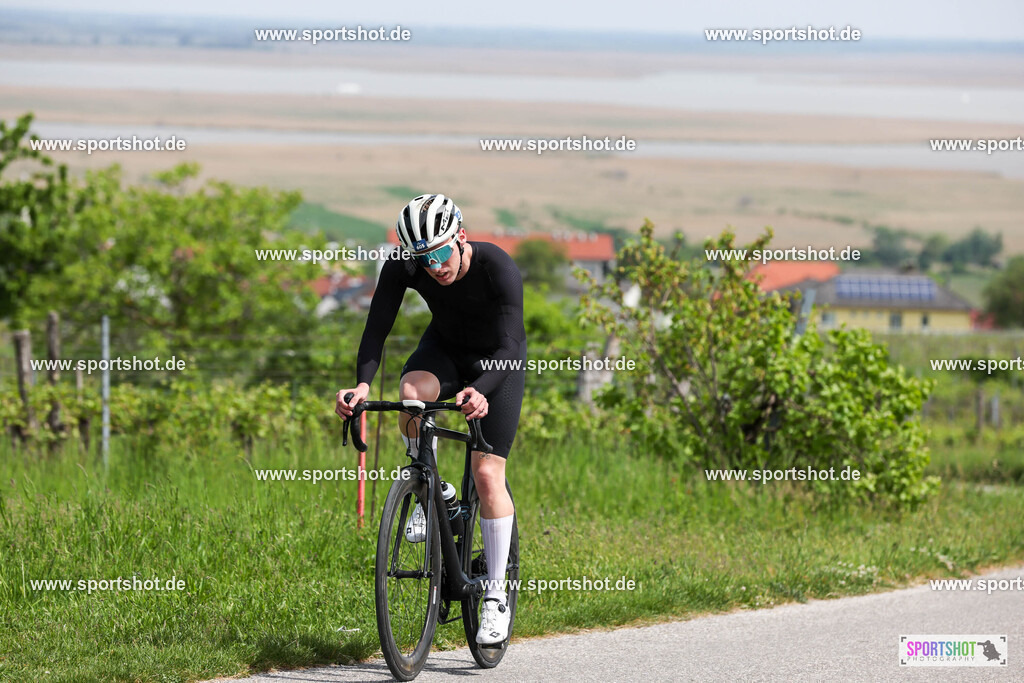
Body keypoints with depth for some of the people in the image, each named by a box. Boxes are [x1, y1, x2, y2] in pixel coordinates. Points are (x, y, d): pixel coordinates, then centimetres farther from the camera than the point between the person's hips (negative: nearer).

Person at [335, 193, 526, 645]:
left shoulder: (498, 269, -34)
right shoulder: (402, 268, -25)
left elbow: (508, 347, -38)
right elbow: (377, 328, -26)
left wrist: (480, 392, -57)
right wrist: (362, 384, -45)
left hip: (498, 362, -3)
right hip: (445, 349, 3)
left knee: (487, 473, -12)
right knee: (411, 393, -33)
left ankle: (496, 596, -2)